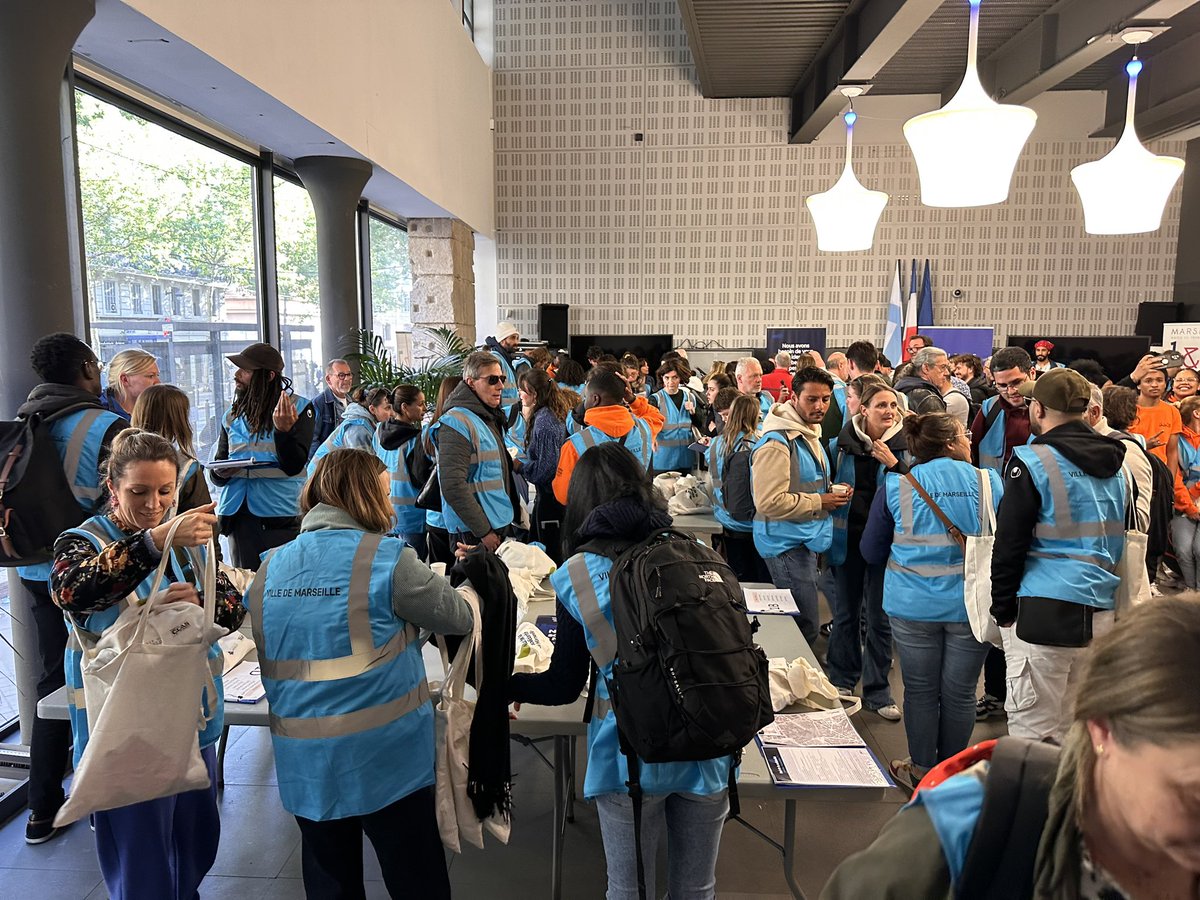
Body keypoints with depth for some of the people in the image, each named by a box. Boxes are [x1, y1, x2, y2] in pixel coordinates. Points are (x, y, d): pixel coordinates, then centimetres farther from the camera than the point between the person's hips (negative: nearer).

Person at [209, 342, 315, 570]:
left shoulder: (299, 408, -4)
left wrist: (284, 430, -26)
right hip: (237, 515, 5)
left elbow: (294, 465, -11)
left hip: (281, 516, -5)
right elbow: (216, 473, 16)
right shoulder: (231, 416, 11)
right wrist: (220, 473, -7)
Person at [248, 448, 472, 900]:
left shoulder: (269, 568, 3)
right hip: (383, 759, -5)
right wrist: (464, 583, 18)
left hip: (303, 762, 5)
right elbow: (459, 617, -4)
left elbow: (271, 661, 15)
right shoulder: (387, 559, -14)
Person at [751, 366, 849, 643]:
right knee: (805, 628, -4)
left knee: (804, 624, 19)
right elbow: (769, 502, -27)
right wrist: (820, 502, -18)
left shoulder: (809, 434, 14)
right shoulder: (776, 444, -20)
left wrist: (832, 492, 6)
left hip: (807, 540, 10)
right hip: (788, 544, -10)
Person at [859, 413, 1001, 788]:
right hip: (971, 605, 1)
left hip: (914, 605, -1)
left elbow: (872, 553, 1)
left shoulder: (895, 488, -5)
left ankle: (922, 770, 25)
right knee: (960, 692, 13)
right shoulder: (990, 483, -3)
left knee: (921, 690, 12)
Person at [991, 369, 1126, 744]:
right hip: (1100, 611, 7)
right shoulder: (1113, 463, 12)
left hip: (1042, 613, -7)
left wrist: (1003, 608, -2)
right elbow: (1119, 538, 20)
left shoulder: (1032, 461, -10)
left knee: (1031, 733, 0)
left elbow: (1010, 543, -10)